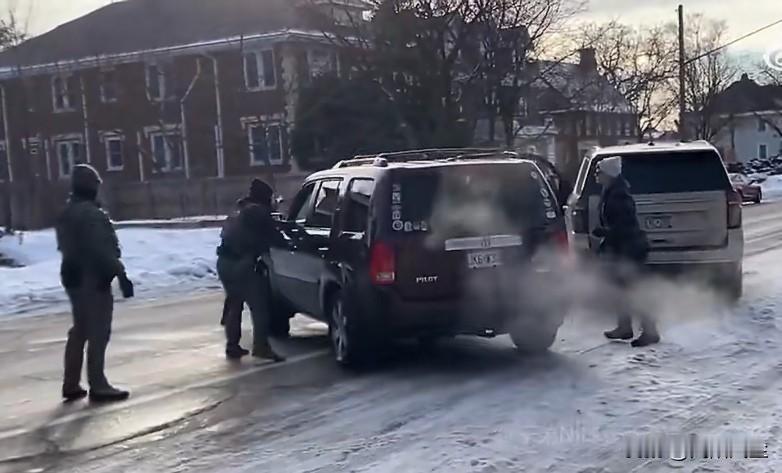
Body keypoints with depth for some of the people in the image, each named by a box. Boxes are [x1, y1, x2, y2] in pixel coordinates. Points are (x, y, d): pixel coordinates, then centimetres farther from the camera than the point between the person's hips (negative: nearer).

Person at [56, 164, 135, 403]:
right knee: (98, 332, -4)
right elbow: (104, 249, -23)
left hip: (73, 277, 10)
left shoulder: (66, 214, 14)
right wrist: (121, 274, -20)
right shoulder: (91, 213, -18)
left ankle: (71, 384, 19)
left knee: (80, 330, 16)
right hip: (94, 278, -10)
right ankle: (98, 386, -1)